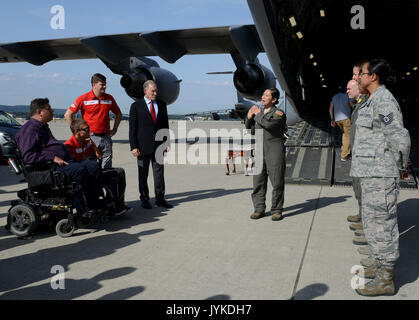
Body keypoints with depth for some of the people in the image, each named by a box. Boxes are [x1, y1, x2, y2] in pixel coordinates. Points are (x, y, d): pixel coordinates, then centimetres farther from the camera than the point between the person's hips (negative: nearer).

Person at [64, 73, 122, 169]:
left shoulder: (109, 98, 7)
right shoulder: (84, 98, -3)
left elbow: (118, 114, 22)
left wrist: (114, 129, 11)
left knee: (107, 168, 5)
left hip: (105, 137, 3)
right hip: (90, 137, -3)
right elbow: (68, 115, 0)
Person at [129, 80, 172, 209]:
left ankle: (160, 198, 12)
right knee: (143, 173, 5)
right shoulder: (136, 106, 0)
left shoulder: (161, 104, 10)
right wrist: (133, 146, -10)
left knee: (159, 171, 4)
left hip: (158, 144, 3)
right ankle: (144, 199, 16)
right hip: (143, 145, -3)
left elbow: (165, 125, 13)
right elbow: (132, 128, -3)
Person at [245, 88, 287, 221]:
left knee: (277, 182, -2)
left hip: (274, 150, -5)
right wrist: (249, 118, 1)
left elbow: (269, 125, -21)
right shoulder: (258, 112, 17)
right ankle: (259, 209, 14)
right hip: (259, 150, 5)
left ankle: (276, 211, 7)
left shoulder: (279, 113, -2)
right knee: (258, 181, 5)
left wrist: (258, 114, -8)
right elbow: (250, 130, 17)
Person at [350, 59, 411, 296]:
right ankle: (380, 268, 31)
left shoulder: (382, 100, -14)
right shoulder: (375, 100, 17)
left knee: (380, 221, -4)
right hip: (371, 172, 10)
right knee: (374, 219, 17)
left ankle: (386, 280, 7)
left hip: (380, 172, -10)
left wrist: (401, 168, -8)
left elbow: (399, 138, -19)